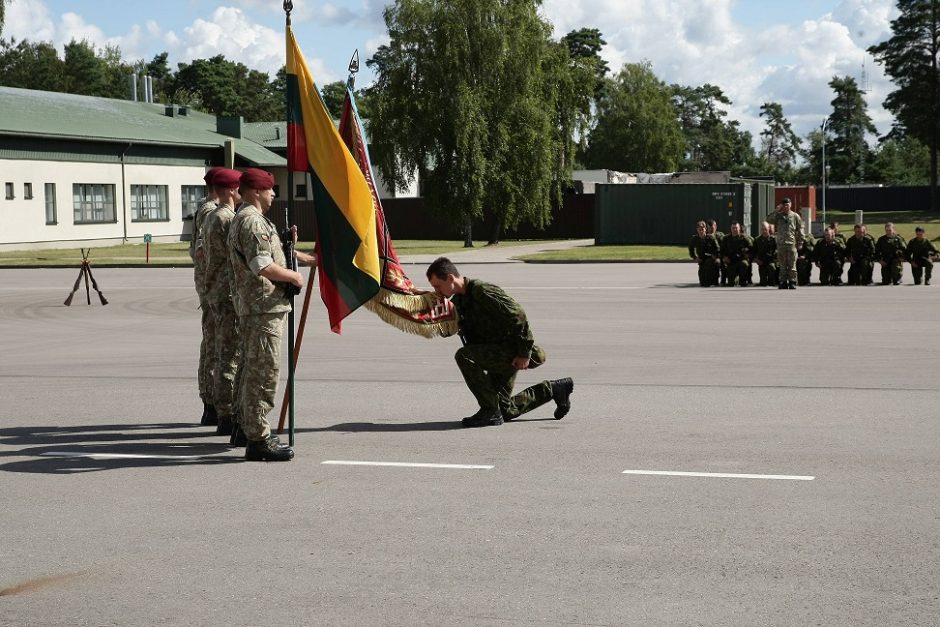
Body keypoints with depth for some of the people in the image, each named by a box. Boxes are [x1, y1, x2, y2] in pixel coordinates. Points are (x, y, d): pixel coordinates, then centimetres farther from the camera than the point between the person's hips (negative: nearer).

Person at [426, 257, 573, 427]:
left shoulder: (482, 291, -21)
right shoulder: (457, 301, 8)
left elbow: (518, 315, -24)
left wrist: (524, 353, -23)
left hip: (512, 353, -10)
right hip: (499, 355, 10)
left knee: (463, 356, -28)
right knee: (506, 411, 14)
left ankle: (490, 411, -20)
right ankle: (553, 389, 30)